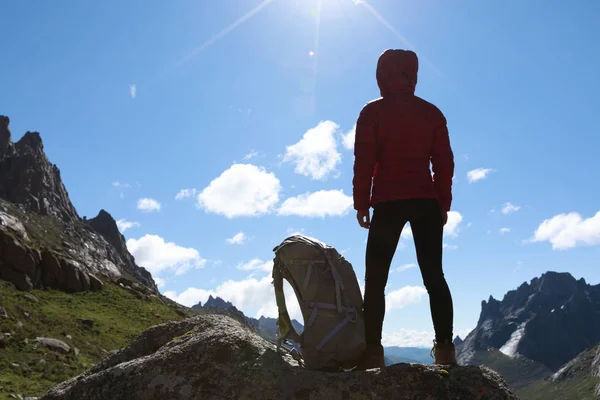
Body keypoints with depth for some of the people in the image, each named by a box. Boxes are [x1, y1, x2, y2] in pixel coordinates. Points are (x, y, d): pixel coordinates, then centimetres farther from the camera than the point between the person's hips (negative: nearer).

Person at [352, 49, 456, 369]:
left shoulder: (373, 112, 2)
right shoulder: (432, 113, 12)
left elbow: (364, 162, -3)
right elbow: (444, 162, 9)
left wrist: (361, 204, 1)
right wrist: (443, 205, 12)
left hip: (388, 203, -3)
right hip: (427, 203, 3)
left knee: (375, 278, 1)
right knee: (434, 276, 6)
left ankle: (373, 350, -5)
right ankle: (445, 347, 1)